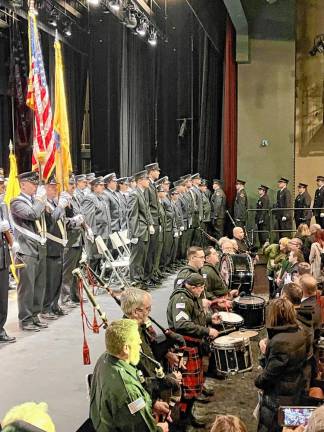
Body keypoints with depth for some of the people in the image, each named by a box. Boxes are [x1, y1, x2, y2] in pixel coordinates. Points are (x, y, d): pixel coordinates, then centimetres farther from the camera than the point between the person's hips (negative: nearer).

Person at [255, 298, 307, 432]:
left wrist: (258, 381, -5)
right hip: (295, 390, 8)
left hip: (278, 397, -8)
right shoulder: (299, 333, -3)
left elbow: (271, 373, -24)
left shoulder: (279, 341, -30)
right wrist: (267, 350, 2)